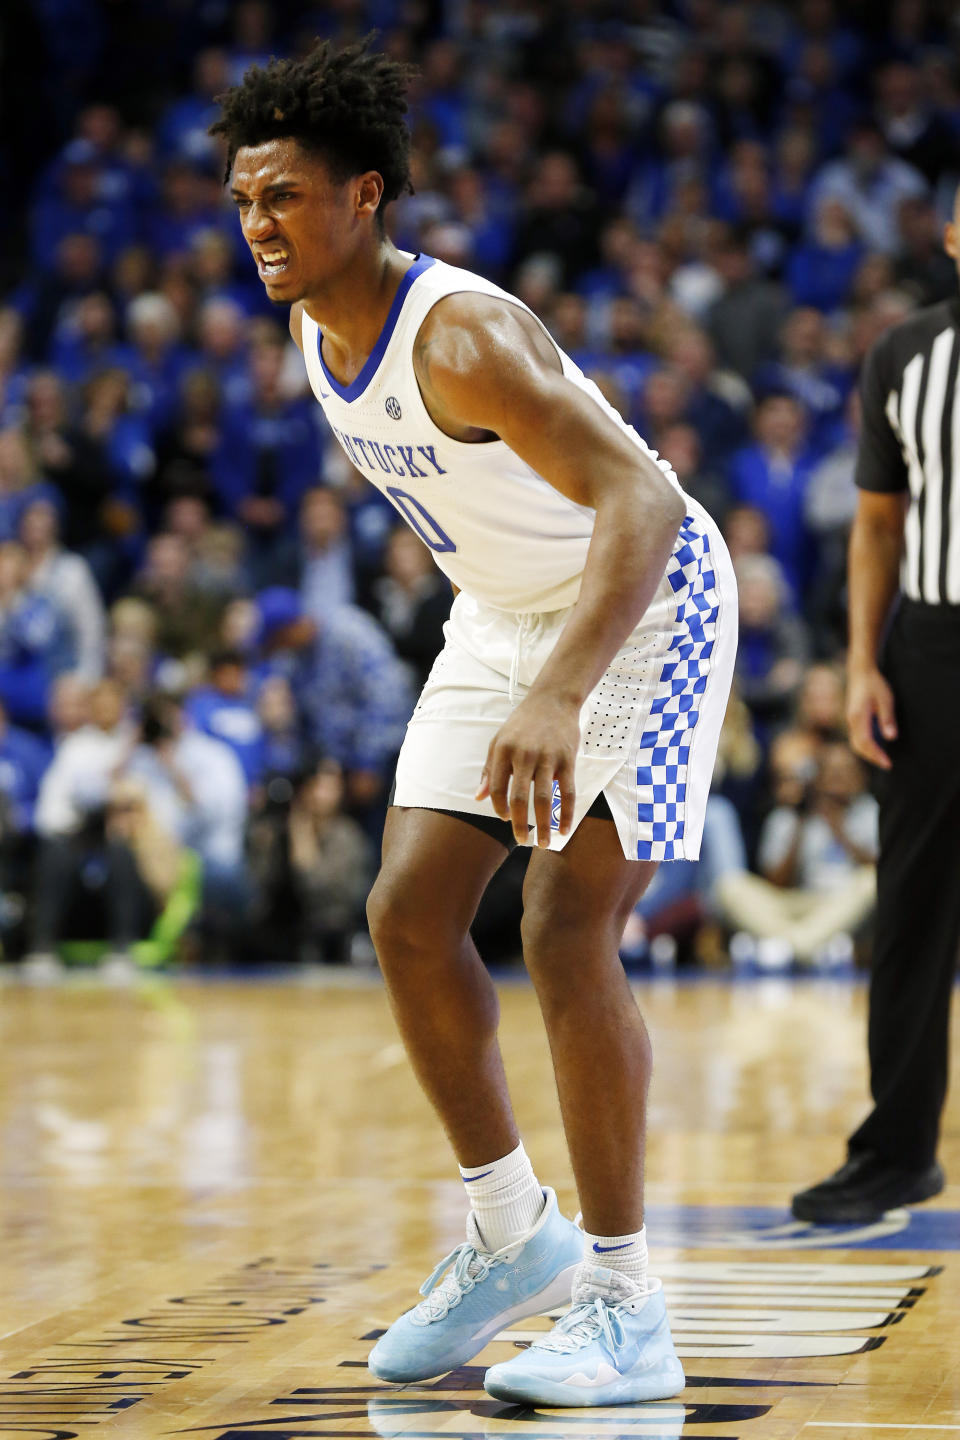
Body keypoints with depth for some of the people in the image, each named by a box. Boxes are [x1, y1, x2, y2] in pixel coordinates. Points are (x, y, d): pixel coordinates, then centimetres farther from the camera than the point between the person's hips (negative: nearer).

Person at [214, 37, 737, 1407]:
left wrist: (558, 693, -56)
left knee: (567, 934, -17)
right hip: (503, 612, 8)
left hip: (646, 603, -8)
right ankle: (512, 1235, 16)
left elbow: (640, 500, -42)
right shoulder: (315, 323, -4)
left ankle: (627, 1312, -8)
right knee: (409, 915, 0)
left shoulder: (460, 334, -31)